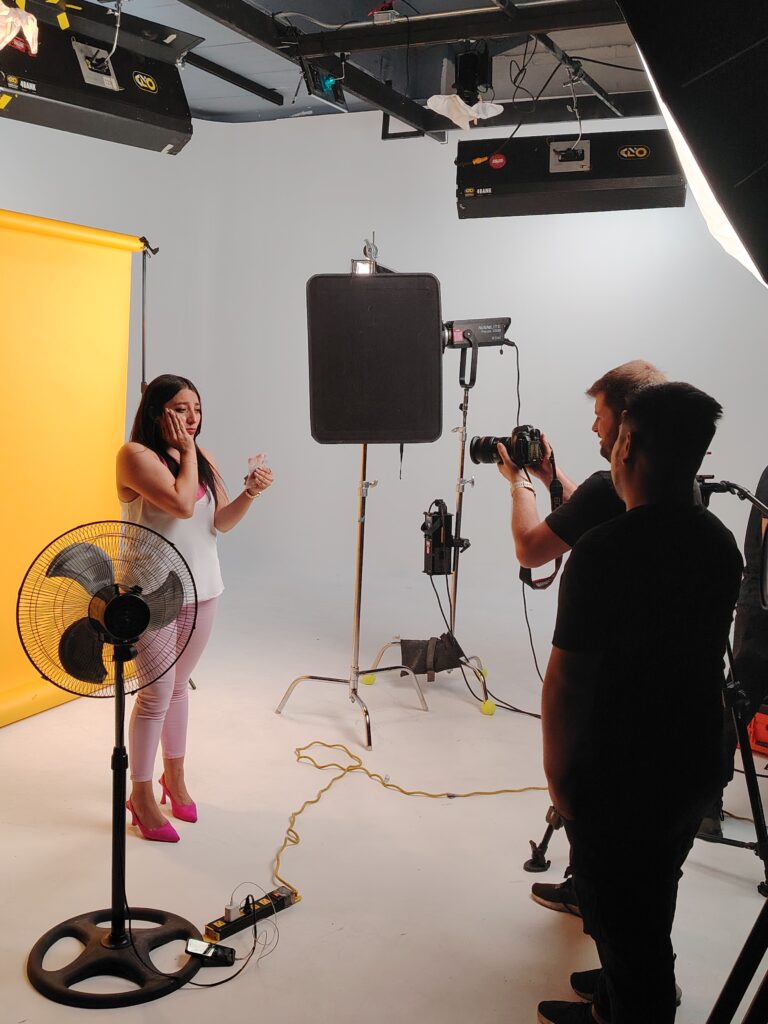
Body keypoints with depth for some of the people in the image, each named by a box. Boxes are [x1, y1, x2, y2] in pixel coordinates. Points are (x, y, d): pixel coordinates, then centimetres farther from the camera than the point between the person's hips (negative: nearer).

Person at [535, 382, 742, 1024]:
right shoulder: (720, 543, -3)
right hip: (694, 770, 8)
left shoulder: (603, 553, -26)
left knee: (621, 919, 12)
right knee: (653, 903, 27)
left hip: (619, 779, -7)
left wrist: (558, 775, -7)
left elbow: (567, 681, -22)